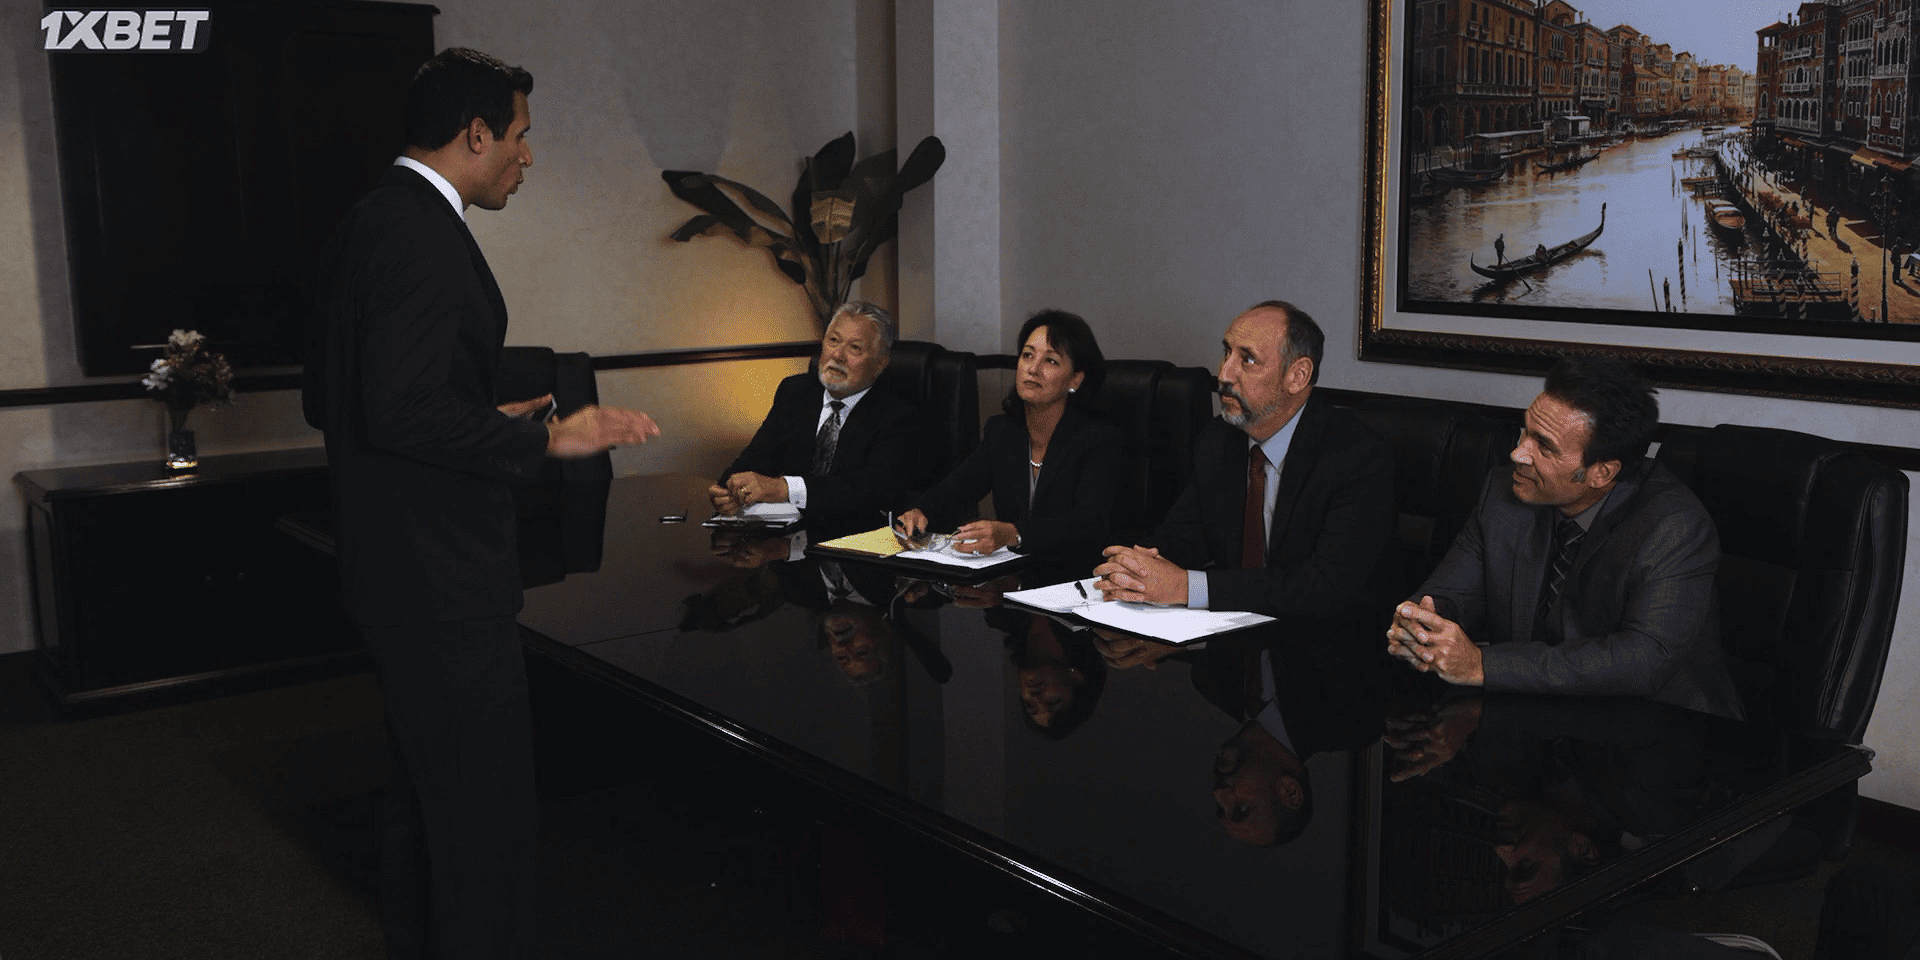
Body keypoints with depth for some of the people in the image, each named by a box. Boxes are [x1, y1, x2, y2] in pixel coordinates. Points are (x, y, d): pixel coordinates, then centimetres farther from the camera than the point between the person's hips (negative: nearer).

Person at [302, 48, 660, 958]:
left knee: (435, 787, 23)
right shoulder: (419, 234, -19)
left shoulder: (368, 223, 13)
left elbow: (327, 398, 18)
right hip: (441, 574, -11)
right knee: (486, 804, -1)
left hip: (399, 565, 11)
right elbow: (403, 410, -27)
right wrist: (545, 440, -19)